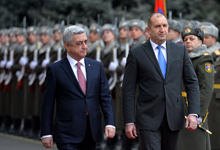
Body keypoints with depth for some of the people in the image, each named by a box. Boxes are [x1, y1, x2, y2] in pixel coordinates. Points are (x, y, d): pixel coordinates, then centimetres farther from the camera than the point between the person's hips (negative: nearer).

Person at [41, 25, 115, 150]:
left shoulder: (97, 66, 9)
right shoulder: (55, 70, -1)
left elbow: (105, 97, 7)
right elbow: (48, 104, -1)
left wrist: (110, 124, -6)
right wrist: (46, 134, -5)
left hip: (92, 132, 4)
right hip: (68, 134, -4)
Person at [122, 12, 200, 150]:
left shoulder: (180, 50, 8)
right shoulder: (136, 54, 0)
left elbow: (192, 82, 6)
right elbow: (129, 90, 0)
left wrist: (193, 113, -5)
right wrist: (129, 121, -5)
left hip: (174, 118, 3)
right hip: (148, 119, -3)